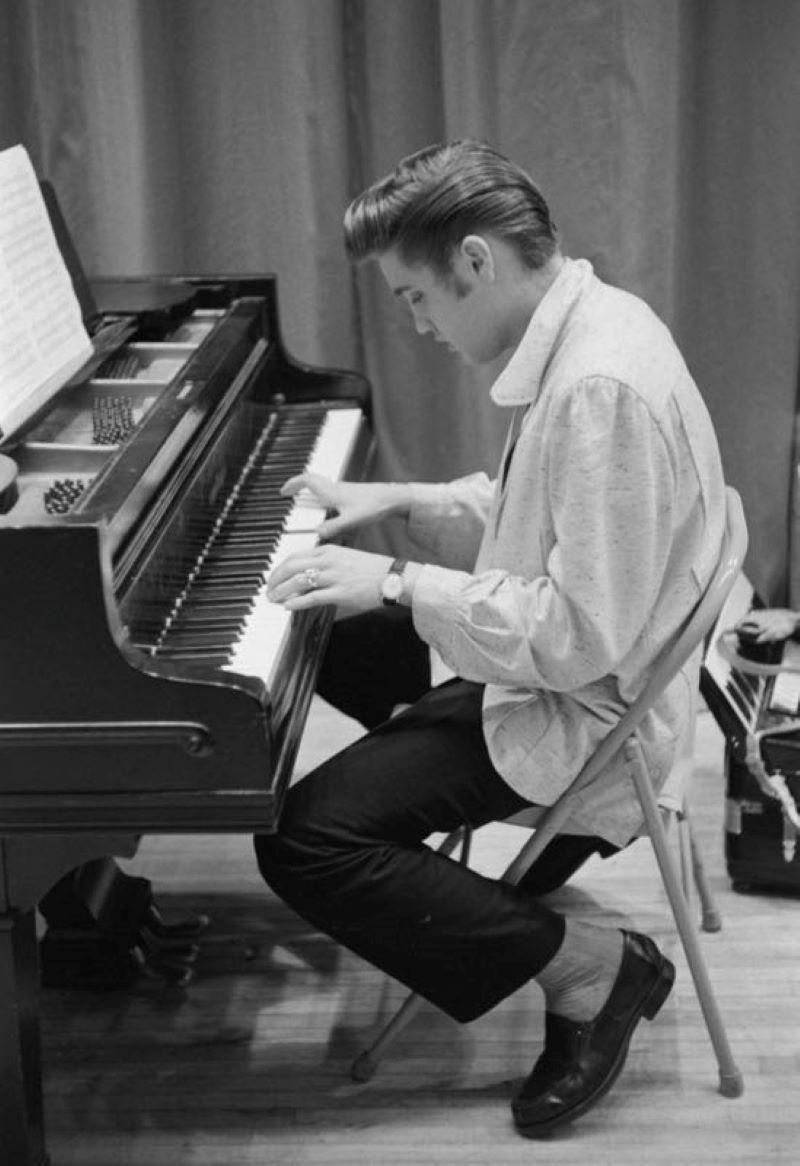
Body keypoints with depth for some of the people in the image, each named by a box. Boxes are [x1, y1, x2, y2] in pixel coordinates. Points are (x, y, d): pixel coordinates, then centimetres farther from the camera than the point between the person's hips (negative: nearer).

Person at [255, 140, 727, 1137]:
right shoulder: (582, 324, 2)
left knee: (302, 842, -17)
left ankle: (590, 967, -7)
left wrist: (402, 585, -23)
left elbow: (580, 638, -30)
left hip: (579, 713, -10)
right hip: (551, 649, 10)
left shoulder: (602, 389, -30)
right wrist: (397, 502, 6)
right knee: (329, 630, 22)